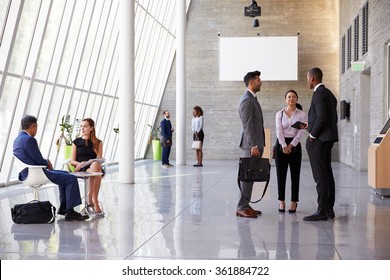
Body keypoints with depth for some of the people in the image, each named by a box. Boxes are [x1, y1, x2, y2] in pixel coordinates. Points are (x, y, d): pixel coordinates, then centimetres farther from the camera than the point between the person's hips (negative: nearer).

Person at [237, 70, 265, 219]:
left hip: (255, 143, 10)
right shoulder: (247, 100, -15)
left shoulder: (251, 98, 18)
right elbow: (247, 125, -20)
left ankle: (245, 205, 16)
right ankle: (241, 208, -4)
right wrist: (254, 146, -22)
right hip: (251, 144, -10)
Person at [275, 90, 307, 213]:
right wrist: (284, 146, -16)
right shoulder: (279, 114, 3)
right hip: (281, 144, 1)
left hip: (295, 145, -1)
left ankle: (294, 202, 10)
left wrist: (291, 145, -14)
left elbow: (300, 132, -6)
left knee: (295, 175, 2)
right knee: (281, 174, 2)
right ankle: (281, 201, 11)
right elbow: (279, 131, -5)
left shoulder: (301, 114, 1)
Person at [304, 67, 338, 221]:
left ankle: (322, 211, -8)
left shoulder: (319, 93, -13)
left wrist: (312, 135, -12)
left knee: (320, 176, -9)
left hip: (318, 140, -10)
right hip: (328, 139, 10)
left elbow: (322, 117, -22)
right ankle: (329, 209, 16)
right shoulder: (329, 94, 17)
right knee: (327, 174, 12)